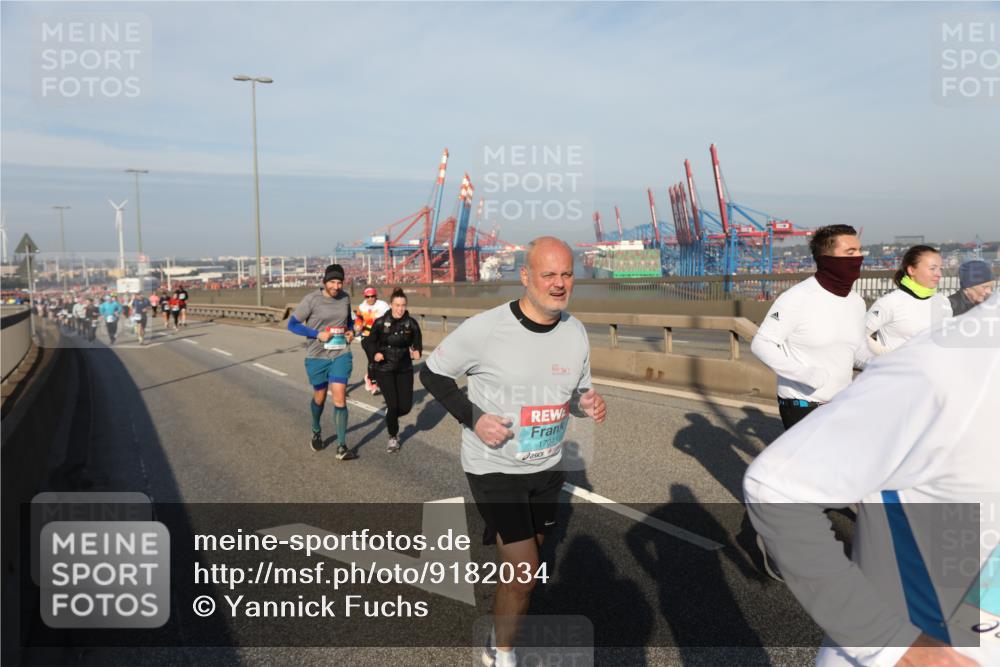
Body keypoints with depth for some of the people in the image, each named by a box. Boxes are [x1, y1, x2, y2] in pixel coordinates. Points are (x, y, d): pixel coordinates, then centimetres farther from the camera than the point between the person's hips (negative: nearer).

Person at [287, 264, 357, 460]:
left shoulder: (345, 297, 1)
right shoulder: (312, 299, -12)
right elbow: (292, 324, -8)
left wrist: (351, 331, -1)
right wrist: (317, 334, -18)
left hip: (341, 355, 2)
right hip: (317, 356, -1)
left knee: (340, 398, -10)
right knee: (320, 397, 15)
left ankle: (342, 447, -6)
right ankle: (316, 432, 45)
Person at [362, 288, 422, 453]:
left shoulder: (411, 324, -5)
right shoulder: (380, 323, -10)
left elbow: (417, 344, 5)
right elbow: (368, 342, 0)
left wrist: (417, 352, -17)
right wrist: (374, 354, -18)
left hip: (405, 369, 3)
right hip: (384, 369, -2)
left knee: (406, 406, 0)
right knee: (393, 404, -8)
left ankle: (390, 416, 38)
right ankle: (393, 437, 17)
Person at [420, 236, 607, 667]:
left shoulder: (576, 333, -4)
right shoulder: (484, 329, -21)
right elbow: (431, 373, -8)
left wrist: (589, 404, -15)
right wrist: (472, 418, -20)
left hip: (546, 467, 6)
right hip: (494, 467, -6)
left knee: (526, 556, 21)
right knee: (524, 571, -10)